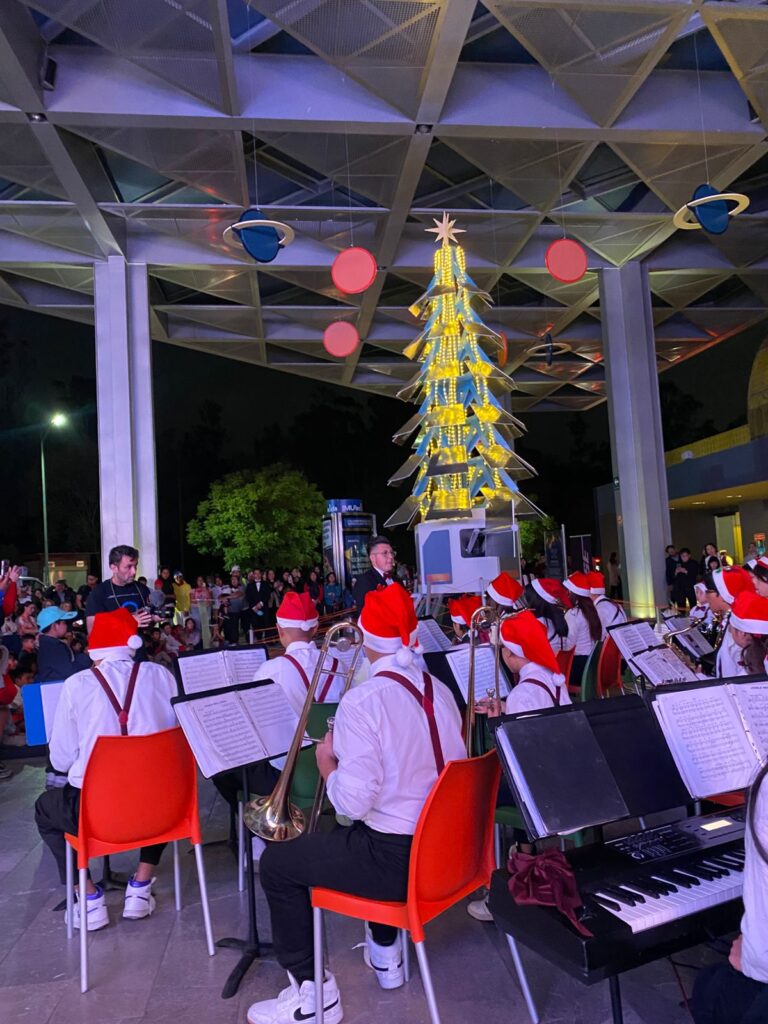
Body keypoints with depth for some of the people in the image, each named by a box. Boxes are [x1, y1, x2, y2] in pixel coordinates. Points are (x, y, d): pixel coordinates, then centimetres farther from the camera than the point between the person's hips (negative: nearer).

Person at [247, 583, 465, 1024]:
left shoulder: (362, 699, -20)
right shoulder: (441, 690, 1)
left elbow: (354, 801, -24)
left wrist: (326, 760, -4)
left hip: (397, 859, -7)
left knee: (276, 862, 11)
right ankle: (385, 953, 49)